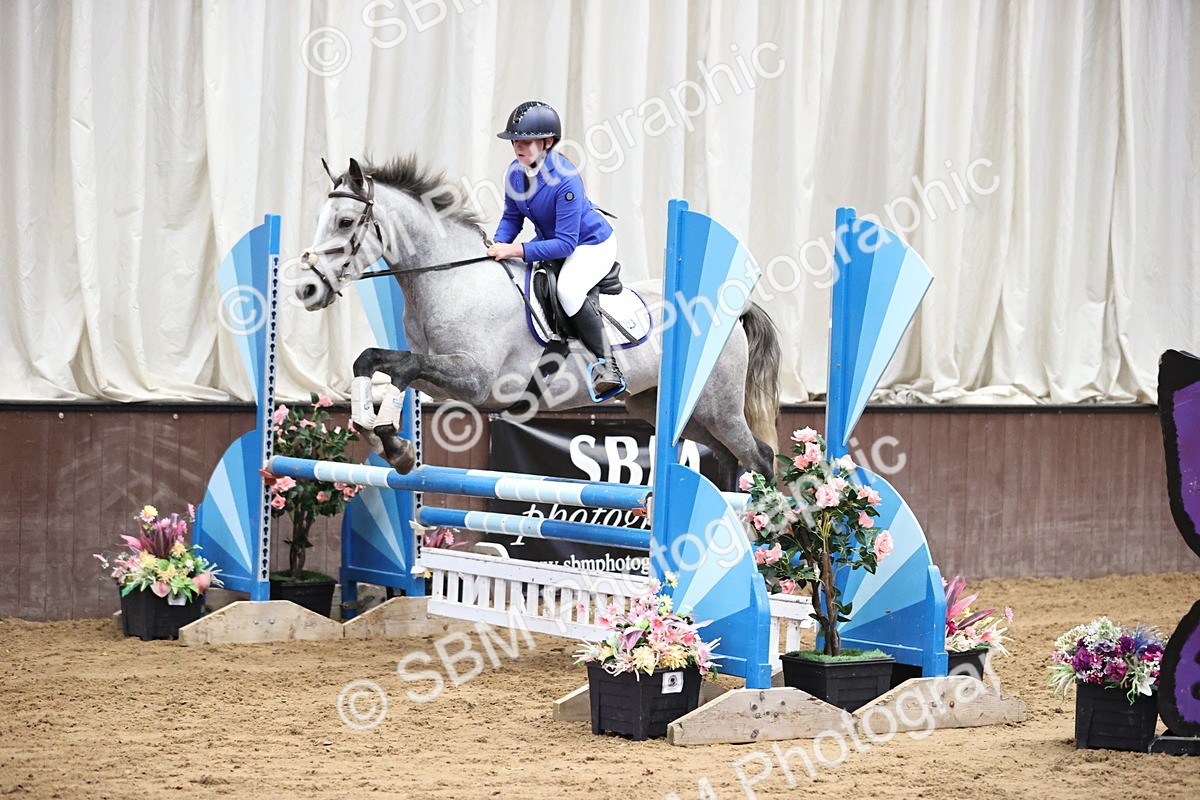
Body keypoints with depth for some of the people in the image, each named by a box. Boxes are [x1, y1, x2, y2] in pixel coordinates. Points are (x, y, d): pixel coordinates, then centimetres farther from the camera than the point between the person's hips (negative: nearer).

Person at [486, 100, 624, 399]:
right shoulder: (515, 171, -11)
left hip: (592, 243, -9)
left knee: (568, 289, -34)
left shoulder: (565, 180, -33)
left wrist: (515, 250, -39)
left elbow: (565, 243, -34)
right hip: (550, 240, 9)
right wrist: (498, 245, -17)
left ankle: (606, 364, -27)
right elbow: (512, 217, 4)